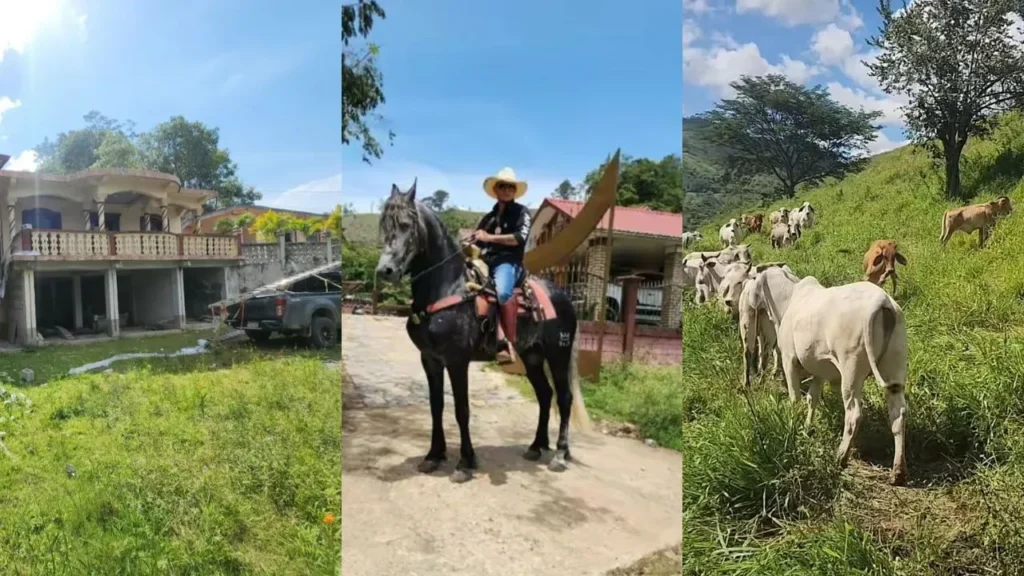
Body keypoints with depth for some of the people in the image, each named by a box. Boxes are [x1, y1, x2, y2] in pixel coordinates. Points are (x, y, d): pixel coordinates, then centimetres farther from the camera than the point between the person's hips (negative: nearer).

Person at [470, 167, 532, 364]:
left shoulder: (522, 212, 8)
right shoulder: (488, 217, 24)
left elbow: (520, 237, -8)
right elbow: (476, 241, 23)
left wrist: (490, 237, -12)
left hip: (508, 261, -6)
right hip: (485, 262, 6)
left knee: (502, 292, -37)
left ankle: (509, 344, -30)